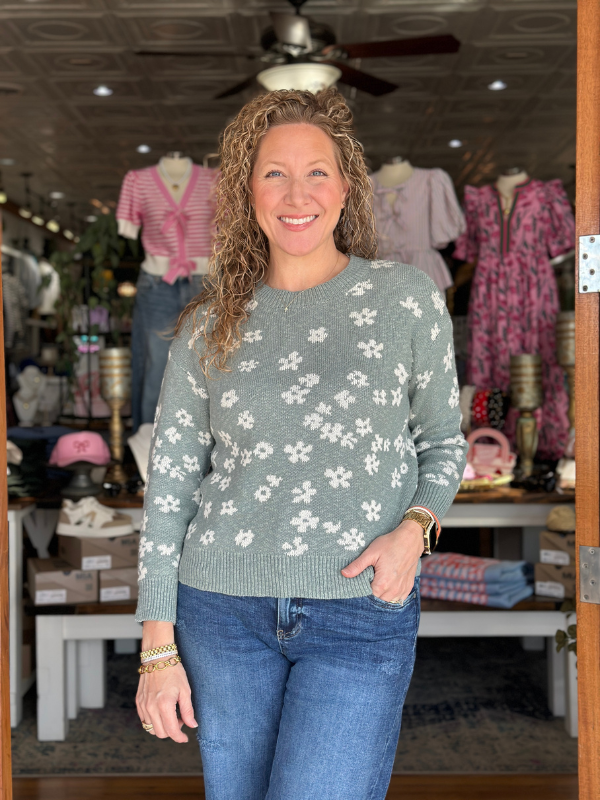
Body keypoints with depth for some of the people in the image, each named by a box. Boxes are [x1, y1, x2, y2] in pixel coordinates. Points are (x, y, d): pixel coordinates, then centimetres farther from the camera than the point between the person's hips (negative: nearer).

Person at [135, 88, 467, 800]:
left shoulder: (406, 298, 1)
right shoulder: (211, 324, 4)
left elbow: (443, 443, 10)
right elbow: (170, 481, 5)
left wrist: (416, 526, -11)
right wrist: (158, 649, 2)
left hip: (362, 614, -2)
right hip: (223, 610, 2)